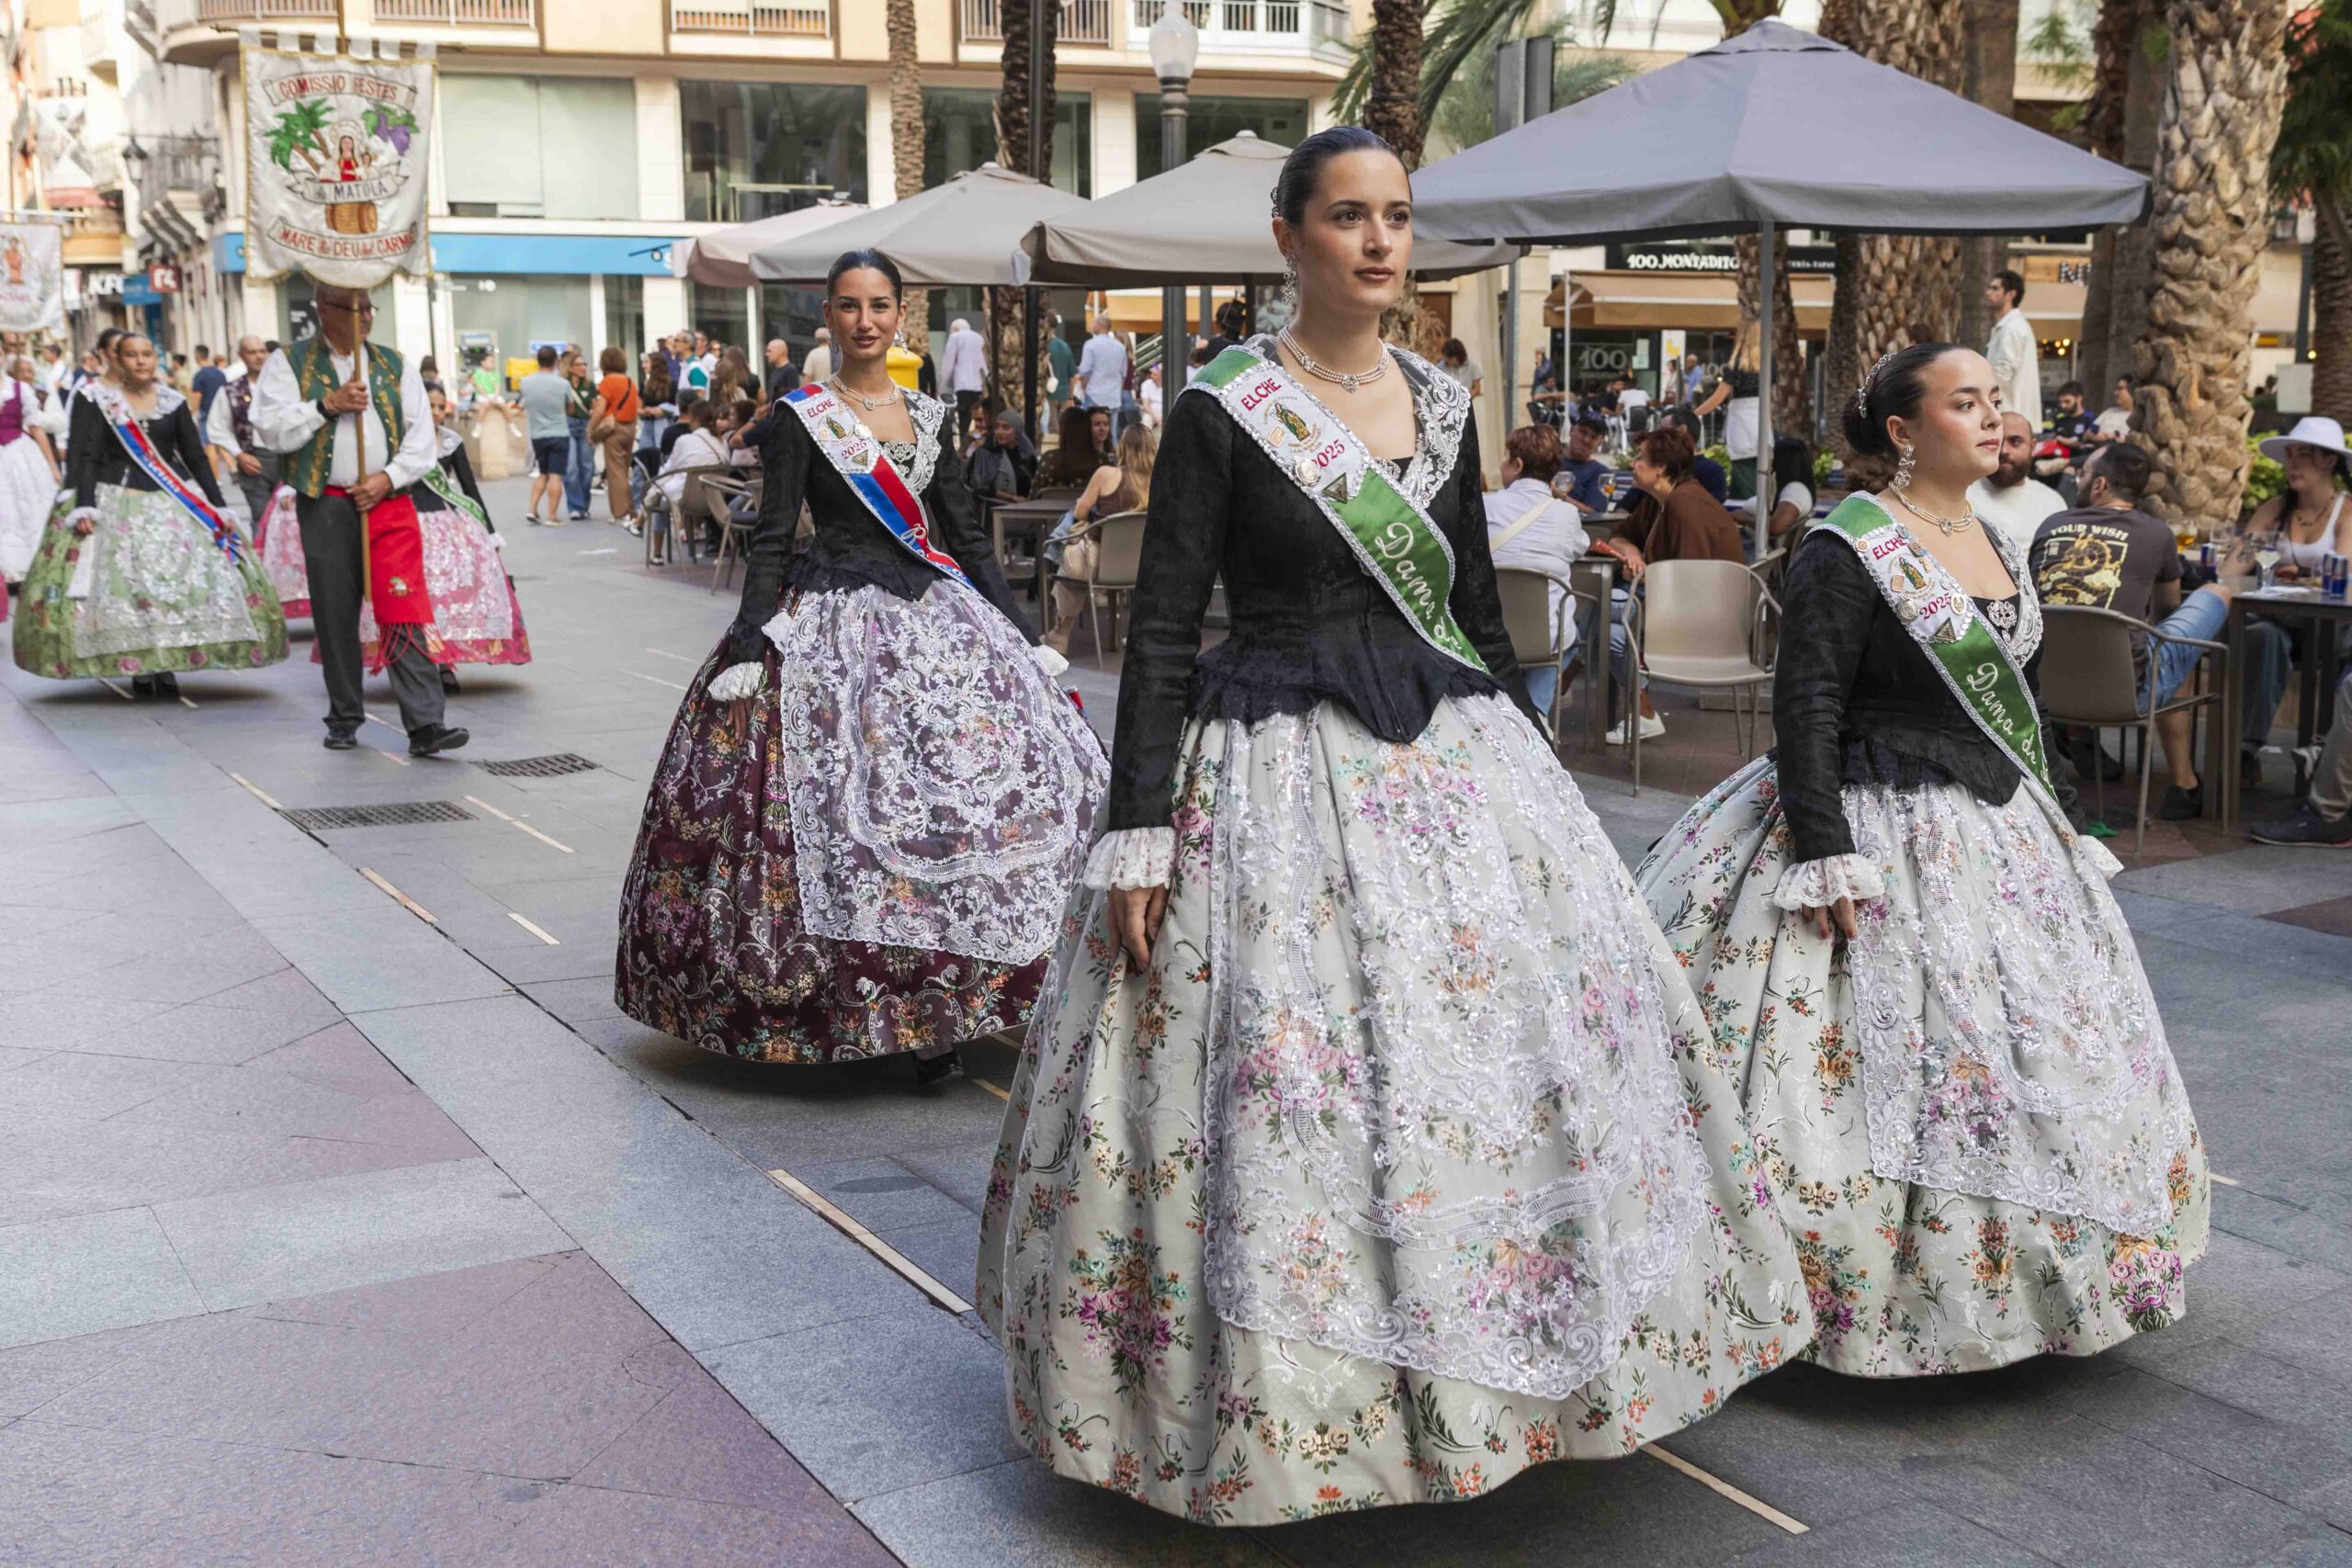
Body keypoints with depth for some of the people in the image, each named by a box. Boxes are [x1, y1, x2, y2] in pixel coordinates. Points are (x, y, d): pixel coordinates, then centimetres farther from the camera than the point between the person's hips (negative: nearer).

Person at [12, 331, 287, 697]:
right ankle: (138, 669, 0)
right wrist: (83, 507, -15)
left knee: (179, 579, -6)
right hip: (117, 502, -2)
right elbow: (85, 457, -4)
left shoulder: (174, 401, 8)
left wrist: (218, 505, 4)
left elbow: (195, 456, 10)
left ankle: (166, 665, 2)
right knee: (122, 581, -8)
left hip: (174, 500, 2)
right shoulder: (96, 400, 1)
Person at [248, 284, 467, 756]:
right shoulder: (289, 363, 7)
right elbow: (270, 429, -5)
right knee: (334, 616, 6)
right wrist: (326, 404, -14)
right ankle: (343, 719, 19)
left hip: (388, 502, 0)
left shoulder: (394, 365, 13)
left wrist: (388, 478, -6)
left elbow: (421, 435, 8)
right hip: (325, 505, 0)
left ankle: (424, 724, -15)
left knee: (404, 612, -10)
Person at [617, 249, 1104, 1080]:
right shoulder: (801, 417, 0)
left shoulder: (929, 415, 13)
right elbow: (770, 541, -4)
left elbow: (968, 536, 15)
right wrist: (747, 652, -13)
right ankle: (871, 1005, 1)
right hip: (834, 625, -4)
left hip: (938, 617, 5)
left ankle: (933, 1008, 5)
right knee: (852, 810, -12)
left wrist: (1026, 636, 10)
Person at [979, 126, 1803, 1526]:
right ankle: (1291, 1397, 14)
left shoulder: (1442, 404, 9)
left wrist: (1532, 768, 19)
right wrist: (1136, 836, -13)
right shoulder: (1224, 411, -6)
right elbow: (1162, 634, -8)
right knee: (1288, 1084, -5)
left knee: (1509, 1041, 6)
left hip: (1455, 760, 6)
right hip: (1280, 771, -5)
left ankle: (1485, 1365, 25)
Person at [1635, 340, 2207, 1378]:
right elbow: (1806, 708, -18)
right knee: (1880, 1066, -6)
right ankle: (1847, 1294, 6)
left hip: (2005, 834, 9)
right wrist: (1826, 858, -24)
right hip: (1881, 833, -9)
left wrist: (2063, 826, 19)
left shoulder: (1998, 546, 12)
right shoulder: (1848, 550, -13)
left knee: (2040, 1055, 13)